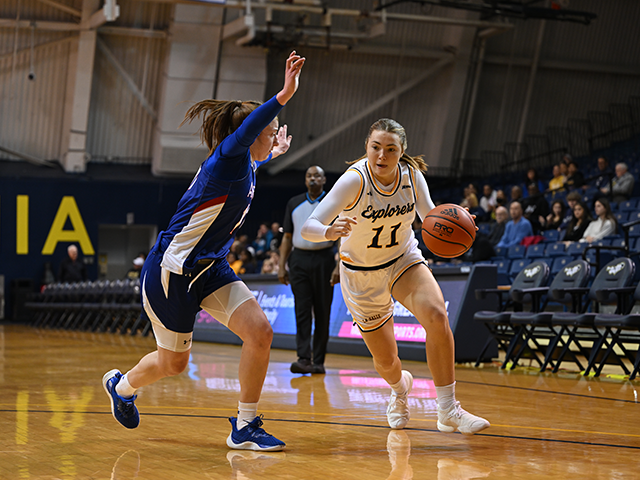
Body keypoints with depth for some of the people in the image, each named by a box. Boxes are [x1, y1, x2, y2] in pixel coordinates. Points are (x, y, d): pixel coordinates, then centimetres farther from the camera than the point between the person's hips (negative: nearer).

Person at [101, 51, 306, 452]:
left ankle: (245, 427, -2)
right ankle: (122, 385, 44)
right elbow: (242, 134, -47)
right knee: (173, 363, 10)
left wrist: (272, 155, 45)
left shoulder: (246, 166, 4)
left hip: (209, 269, 8)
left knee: (260, 331, -13)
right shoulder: (225, 161, -22)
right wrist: (284, 95, -59)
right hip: (171, 272, -8)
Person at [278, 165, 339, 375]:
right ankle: (304, 359, -12)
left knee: (322, 313, 2)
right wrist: (282, 266, 6)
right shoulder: (294, 203, 11)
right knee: (302, 311, -7)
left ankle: (318, 361, 8)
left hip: (323, 259, -2)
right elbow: (287, 237, 13)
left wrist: (339, 267, -12)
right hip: (299, 259, 2)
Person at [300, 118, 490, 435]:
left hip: (404, 260, 2)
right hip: (362, 274, -2)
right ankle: (400, 386, 49)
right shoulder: (354, 180, -28)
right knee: (386, 360, 8)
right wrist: (330, 231, -57)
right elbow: (307, 228, -34)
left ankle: (448, 411, -18)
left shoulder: (411, 174, -17)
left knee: (436, 316, -28)